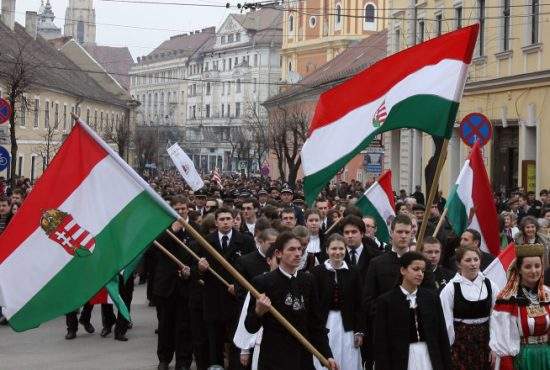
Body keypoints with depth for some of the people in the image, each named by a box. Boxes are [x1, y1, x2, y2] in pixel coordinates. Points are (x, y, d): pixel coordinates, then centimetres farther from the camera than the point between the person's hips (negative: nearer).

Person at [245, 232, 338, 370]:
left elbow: (316, 322, 10)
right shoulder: (262, 282, -7)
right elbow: (251, 327, -5)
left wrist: (327, 355, 5)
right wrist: (259, 311, -25)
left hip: (304, 358, 4)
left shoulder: (308, 280, 7)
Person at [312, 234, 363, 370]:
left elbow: (358, 305, 5)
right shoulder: (317, 272, -2)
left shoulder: (353, 273, 4)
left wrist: (359, 331, 1)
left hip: (347, 327, 2)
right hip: (324, 325, -1)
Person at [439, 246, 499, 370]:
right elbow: (447, 322, -7)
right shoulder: (450, 288, -7)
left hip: (484, 341, 3)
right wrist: (448, 349, -6)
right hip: (460, 342, -3)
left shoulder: (490, 286, 2)